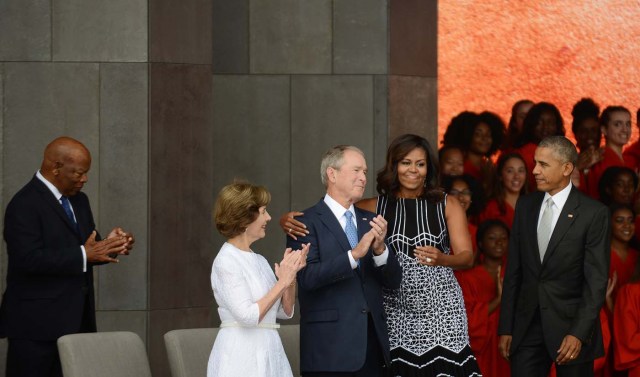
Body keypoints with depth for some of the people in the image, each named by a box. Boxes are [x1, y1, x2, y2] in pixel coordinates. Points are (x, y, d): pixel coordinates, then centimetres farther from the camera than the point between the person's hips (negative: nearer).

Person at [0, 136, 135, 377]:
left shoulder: (78, 200, 16)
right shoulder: (24, 205, -12)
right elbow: (30, 258, -23)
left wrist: (108, 246, -3)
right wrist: (84, 255, -24)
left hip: (76, 321, 8)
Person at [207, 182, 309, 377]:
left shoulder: (259, 260, 12)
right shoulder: (226, 261, -11)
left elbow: (285, 311, 15)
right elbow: (248, 316, -20)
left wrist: (291, 274, 1)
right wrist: (282, 282, -15)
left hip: (267, 354, 7)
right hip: (241, 357, -7)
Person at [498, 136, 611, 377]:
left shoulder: (594, 213, -7)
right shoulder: (525, 206, 8)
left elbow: (596, 280, -9)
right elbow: (513, 271, 10)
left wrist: (579, 333, -16)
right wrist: (506, 329, 6)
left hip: (569, 323, -4)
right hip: (527, 326, 4)